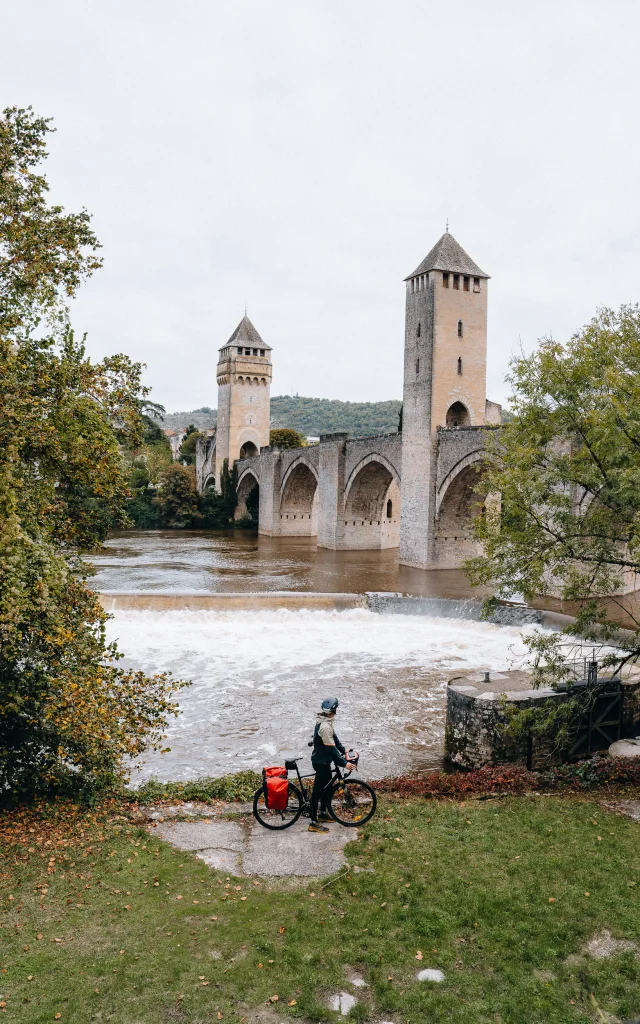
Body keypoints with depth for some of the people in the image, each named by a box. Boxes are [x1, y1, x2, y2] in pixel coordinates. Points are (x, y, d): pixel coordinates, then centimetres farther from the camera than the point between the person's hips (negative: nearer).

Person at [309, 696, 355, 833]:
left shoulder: (324, 722, 2)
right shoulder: (325, 727, -30)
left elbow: (334, 737, 13)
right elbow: (331, 749, -28)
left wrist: (343, 751, 11)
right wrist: (344, 763, -23)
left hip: (323, 760, 10)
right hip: (321, 762, -10)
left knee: (327, 785, 23)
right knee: (318, 790, -1)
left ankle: (323, 813, 38)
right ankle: (314, 823, 7)